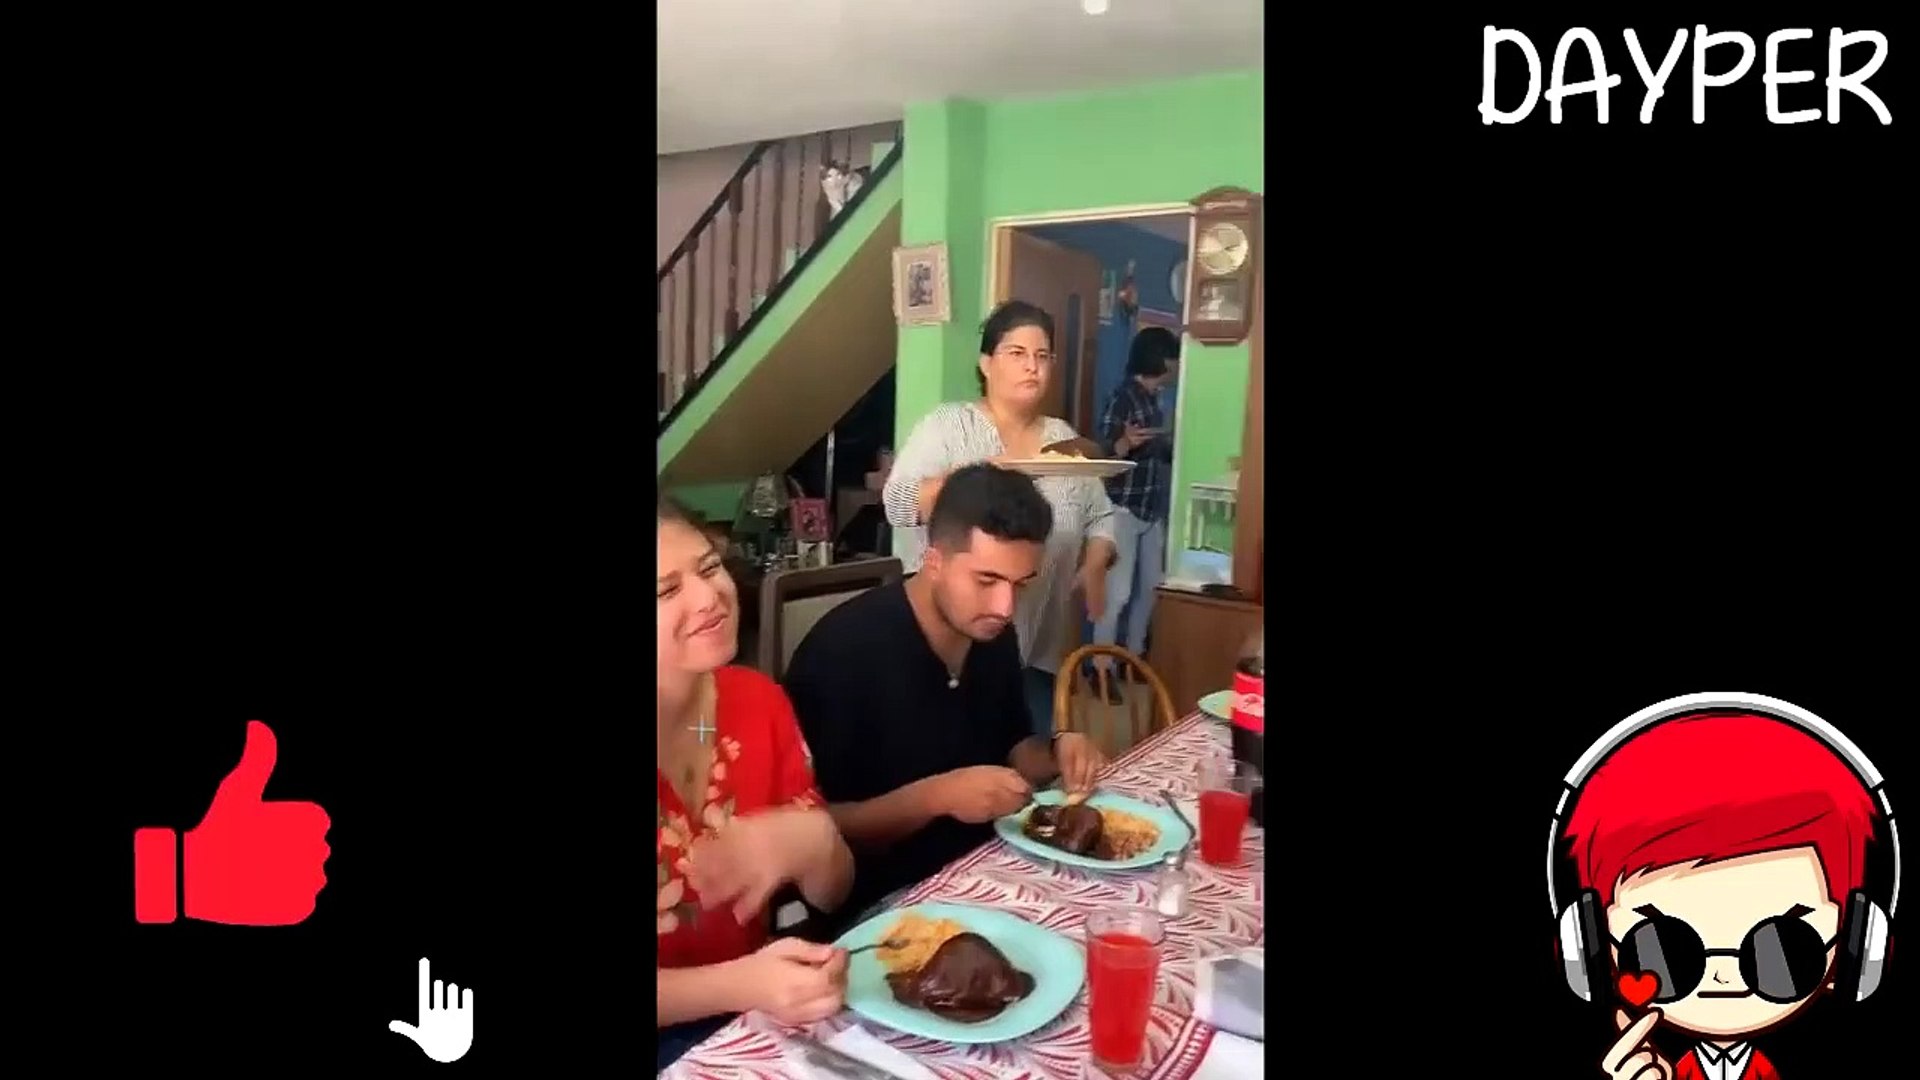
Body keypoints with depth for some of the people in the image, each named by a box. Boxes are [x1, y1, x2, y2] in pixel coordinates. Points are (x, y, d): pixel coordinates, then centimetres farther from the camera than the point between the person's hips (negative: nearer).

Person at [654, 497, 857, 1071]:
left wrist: (814, 841, -18)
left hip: (757, 1011, 5)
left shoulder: (758, 700, -4)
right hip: (674, 1039, -5)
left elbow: (830, 894, 1)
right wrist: (737, 984, -31)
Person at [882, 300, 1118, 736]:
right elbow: (899, 503, -14)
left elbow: (1100, 516, 15)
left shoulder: (1064, 437, 11)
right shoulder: (948, 425, -3)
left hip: (1040, 650, 5)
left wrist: (1094, 567, -5)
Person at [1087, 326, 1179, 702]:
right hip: (1123, 508, -9)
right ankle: (1101, 669, 2)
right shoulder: (1123, 397, -14)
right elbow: (1104, 454, -19)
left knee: (1150, 585, 13)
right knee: (1118, 591, -7)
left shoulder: (1156, 399, 12)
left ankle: (1134, 655, 27)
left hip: (1153, 509, 9)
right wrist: (1125, 443, -38)